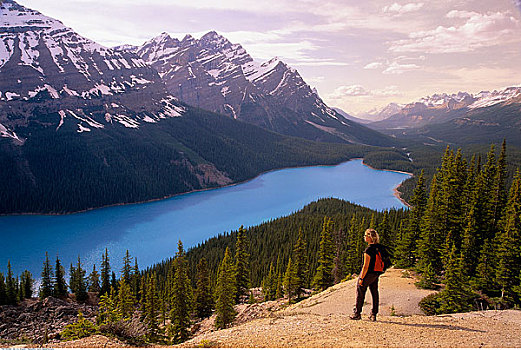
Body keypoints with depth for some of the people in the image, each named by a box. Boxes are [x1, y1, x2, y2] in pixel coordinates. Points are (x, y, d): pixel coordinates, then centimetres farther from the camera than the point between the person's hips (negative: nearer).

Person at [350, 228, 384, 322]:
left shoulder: (369, 249, -22)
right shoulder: (379, 247, 4)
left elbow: (366, 266, -21)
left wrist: (361, 278, -16)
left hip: (368, 273, -8)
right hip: (376, 274, 8)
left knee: (360, 293, 5)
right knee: (375, 293, 12)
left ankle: (357, 313, 13)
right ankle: (373, 315, 17)